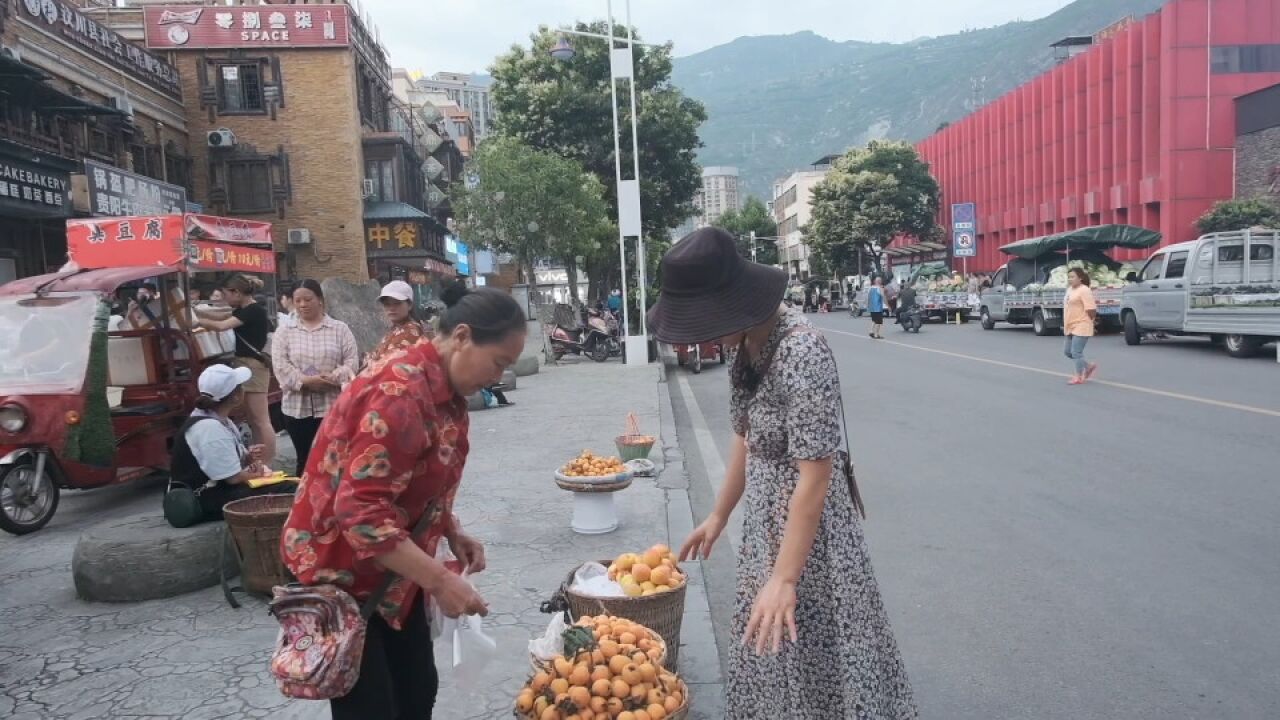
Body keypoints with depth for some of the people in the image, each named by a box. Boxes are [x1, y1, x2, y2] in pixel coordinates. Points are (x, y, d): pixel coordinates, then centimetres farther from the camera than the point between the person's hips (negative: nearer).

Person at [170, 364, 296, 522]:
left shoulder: (219, 420, 8)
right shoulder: (209, 428, -22)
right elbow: (234, 477, -22)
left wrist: (248, 458, -6)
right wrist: (257, 473, -3)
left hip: (218, 488, 10)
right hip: (207, 501, -10)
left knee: (289, 486, 3)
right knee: (287, 491, -21)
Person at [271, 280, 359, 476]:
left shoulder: (340, 329, 5)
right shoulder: (284, 333, 8)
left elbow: (352, 362, -3)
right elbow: (281, 367, -3)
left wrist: (333, 378, -21)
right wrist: (306, 381, -19)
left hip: (333, 406, -1)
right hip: (298, 408, 1)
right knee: (305, 460, 10)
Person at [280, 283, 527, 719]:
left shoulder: (446, 391, 2)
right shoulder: (401, 392, -28)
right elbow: (361, 511, -32)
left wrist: (453, 535, 1)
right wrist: (440, 581, -31)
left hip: (390, 570, 9)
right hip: (338, 569, -9)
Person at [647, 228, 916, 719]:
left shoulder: (802, 352, -27)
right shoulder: (747, 343, 0)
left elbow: (814, 477, -26)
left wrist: (784, 577, -24)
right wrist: (719, 516, 18)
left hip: (807, 526, -8)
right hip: (764, 522, 8)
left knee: (814, 658, 8)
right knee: (769, 655, 23)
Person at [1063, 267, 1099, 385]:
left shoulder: (1084, 291, -15)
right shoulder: (1070, 290, 14)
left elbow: (1091, 309, -19)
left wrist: (1091, 321, -7)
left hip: (1081, 327, -10)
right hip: (1071, 327, 10)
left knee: (1076, 352, -7)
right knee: (1067, 351, 14)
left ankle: (1079, 377, 5)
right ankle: (1089, 366, 30)